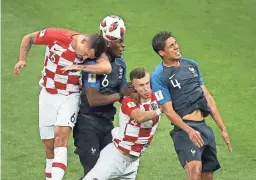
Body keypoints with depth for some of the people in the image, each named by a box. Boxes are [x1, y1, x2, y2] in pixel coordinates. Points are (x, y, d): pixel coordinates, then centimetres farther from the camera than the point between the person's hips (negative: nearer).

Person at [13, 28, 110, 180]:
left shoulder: (92, 50, -16)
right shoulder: (56, 36, -18)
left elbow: (107, 68, -34)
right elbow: (28, 38, -1)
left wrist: (79, 67, -32)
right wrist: (22, 60, -10)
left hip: (70, 97, -1)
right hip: (48, 95, 1)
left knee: (61, 135, -23)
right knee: (49, 145, 5)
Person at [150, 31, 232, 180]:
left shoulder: (191, 65, 14)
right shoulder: (158, 76, -6)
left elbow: (208, 97, 17)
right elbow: (168, 111, -11)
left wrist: (223, 129, 15)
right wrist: (189, 131, -25)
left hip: (204, 127, 7)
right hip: (185, 128, -7)